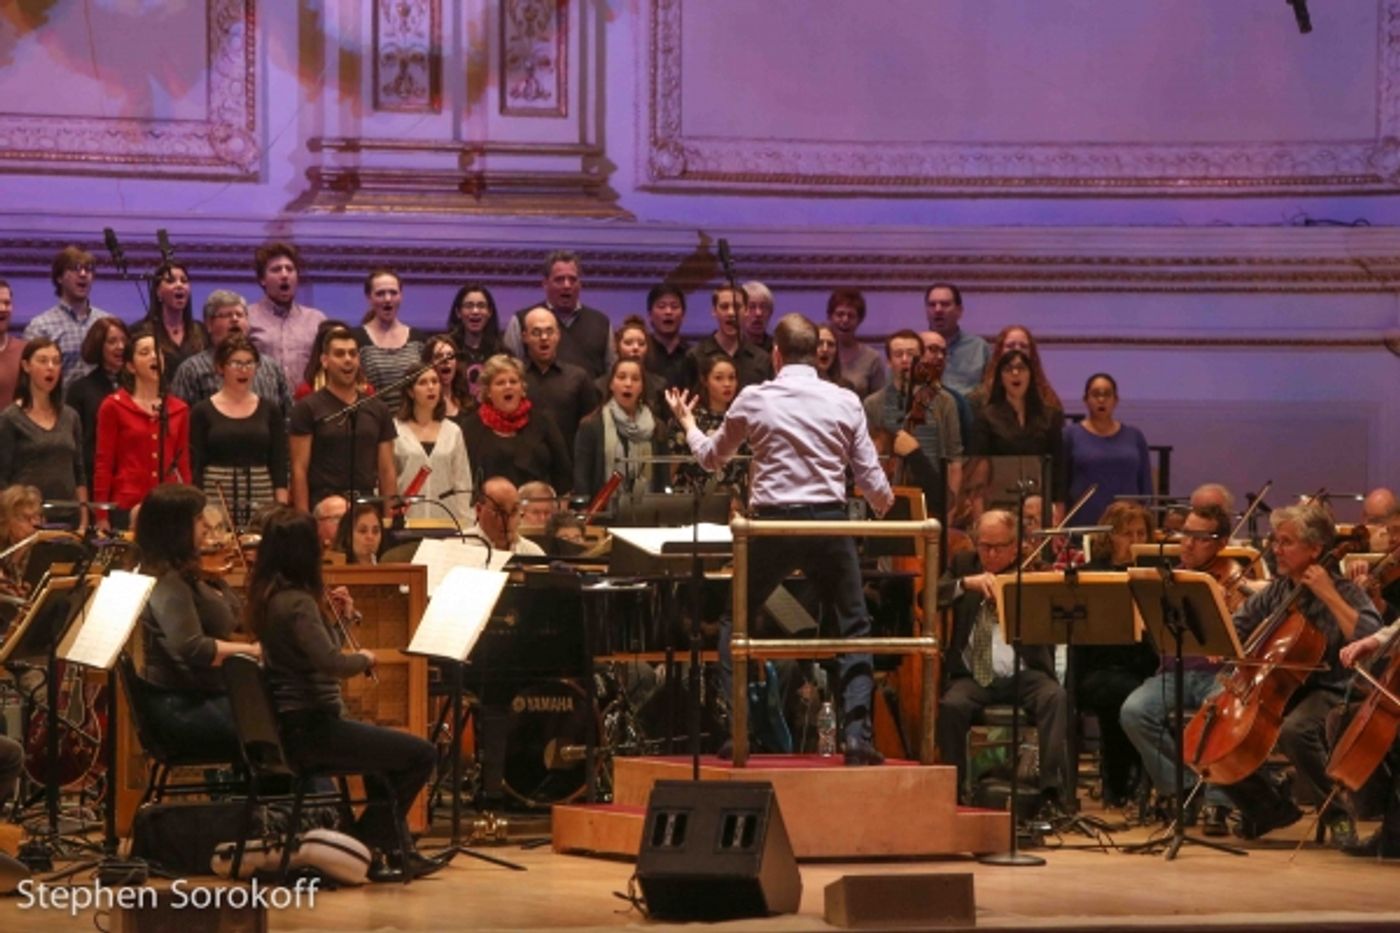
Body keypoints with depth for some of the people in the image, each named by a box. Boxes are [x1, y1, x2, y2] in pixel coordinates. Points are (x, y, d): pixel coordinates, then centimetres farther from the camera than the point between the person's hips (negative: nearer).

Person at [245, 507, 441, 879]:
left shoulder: (266, 597, 9)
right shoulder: (297, 602, -20)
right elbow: (332, 663, -30)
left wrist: (338, 617, 8)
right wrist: (364, 657, -11)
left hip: (290, 724, 11)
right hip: (309, 727, -11)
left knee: (387, 759, 31)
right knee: (420, 755, -9)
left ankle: (395, 850, 33)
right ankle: (363, 843, 3)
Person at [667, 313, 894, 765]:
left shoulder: (753, 400, 1)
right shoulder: (845, 402, 2)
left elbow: (711, 457, 16)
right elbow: (870, 478, 5)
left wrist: (687, 422, 37)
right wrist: (885, 507, 28)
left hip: (773, 524, 0)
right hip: (829, 523, 0)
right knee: (854, 629, 12)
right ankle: (858, 733, -1)